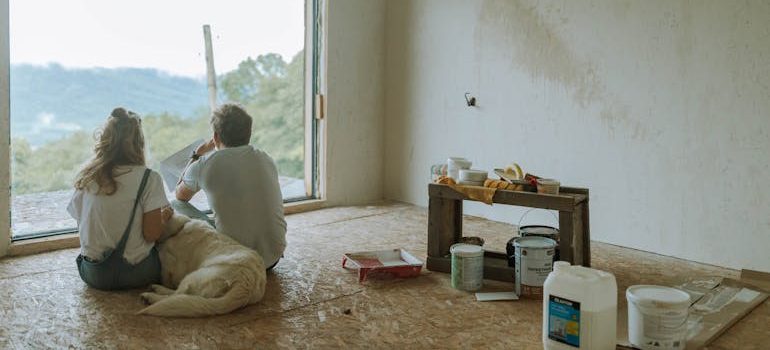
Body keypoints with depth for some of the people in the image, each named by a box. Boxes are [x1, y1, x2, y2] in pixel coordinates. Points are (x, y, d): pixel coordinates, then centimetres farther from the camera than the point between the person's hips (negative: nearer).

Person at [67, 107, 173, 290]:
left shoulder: (85, 177, -1)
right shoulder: (148, 178, -14)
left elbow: (81, 224, 8)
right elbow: (151, 234, -14)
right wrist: (164, 215, 6)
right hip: (135, 273, -4)